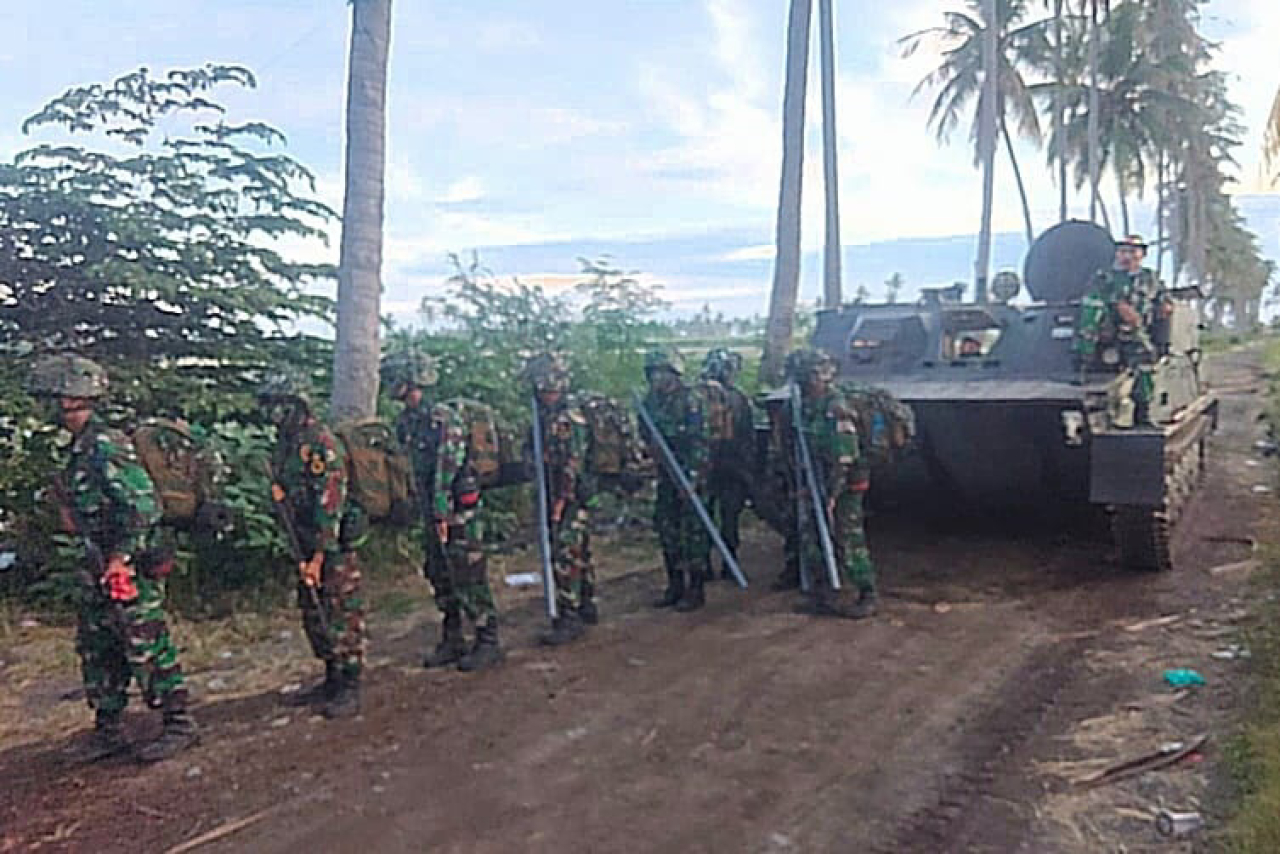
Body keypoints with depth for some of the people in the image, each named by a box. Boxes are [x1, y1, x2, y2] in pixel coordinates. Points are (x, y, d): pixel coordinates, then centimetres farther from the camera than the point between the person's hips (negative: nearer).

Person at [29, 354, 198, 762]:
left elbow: (143, 505, -24)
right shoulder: (82, 447, 13)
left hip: (129, 567, -10)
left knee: (147, 648, -2)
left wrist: (122, 557, -22)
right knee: (97, 651, 16)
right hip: (99, 568, 10)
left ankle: (180, 725, 8)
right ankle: (107, 731, 27)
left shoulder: (104, 447, -18)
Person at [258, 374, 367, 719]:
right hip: (307, 547, 10)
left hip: (333, 546, -10)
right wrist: (302, 553, 10)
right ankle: (332, 681, 28)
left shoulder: (320, 442, -17)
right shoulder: (286, 444, 12)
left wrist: (320, 554, -22)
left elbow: (330, 500, -21)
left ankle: (349, 691, 6)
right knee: (314, 615, 16)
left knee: (342, 616, -2)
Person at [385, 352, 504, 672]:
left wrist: (442, 511, -20)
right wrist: (426, 511, 15)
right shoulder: (406, 421, 10)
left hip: (457, 510, -9)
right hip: (431, 512, 9)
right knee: (440, 579, 14)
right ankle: (453, 641, 25)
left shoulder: (443, 418, -16)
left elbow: (446, 467, -19)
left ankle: (488, 642, 6)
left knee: (470, 579, -4)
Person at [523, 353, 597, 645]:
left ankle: (569, 618, -3)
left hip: (572, 498, -9)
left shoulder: (570, 418, -17)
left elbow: (573, 464, -20)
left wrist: (561, 501, -20)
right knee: (578, 553, 16)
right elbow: (539, 456, 20)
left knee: (565, 557, -8)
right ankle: (587, 608, 27)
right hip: (555, 497, 9)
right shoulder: (545, 415, 11)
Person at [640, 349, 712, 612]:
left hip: (688, 471, -7)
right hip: (665, 473, 7)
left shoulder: (687, 399, -12)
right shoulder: (651, 400, 9)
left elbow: (696, 440, -17)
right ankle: (675, 586, 22)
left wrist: (692, 477, -22)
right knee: (667, 530, 11)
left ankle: (695, 590, 5)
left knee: (692, 531, -3)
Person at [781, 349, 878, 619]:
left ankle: (868, 597, 9)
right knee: (810, 541, 9)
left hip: (842, 486, -8)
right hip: (812, 484, 8)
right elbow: (791, 452, 14)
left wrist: (831, 493, -21)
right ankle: (820, 595, 20)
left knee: (849, 543, -3)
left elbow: (843, 457, -20)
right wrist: (797, 486, 10)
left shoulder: (836, 408, -17)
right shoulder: (799, 407, 7)